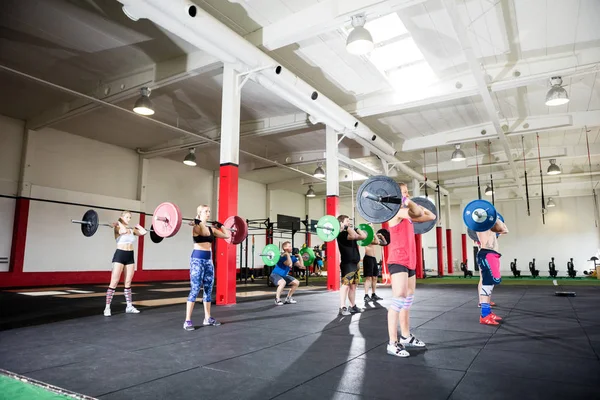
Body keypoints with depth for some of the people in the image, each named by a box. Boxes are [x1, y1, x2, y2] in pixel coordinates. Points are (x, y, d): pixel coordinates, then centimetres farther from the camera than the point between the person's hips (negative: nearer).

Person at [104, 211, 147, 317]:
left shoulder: (132, 230, 10)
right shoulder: (117, 228, -5)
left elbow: (144, 232, -4)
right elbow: (123, 231, -28)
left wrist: (138, 226, 12)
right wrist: (118, 223, -12)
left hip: (130, 257, 6)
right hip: (119, 256, -5)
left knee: (128, 283, 11)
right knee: (114, 283, -5)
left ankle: (129, 306, 17)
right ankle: (107, 307, 1)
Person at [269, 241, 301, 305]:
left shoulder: (292, 257, 1)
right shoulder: (282, 256, -25)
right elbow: (290, 264, -41)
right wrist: (287, 254, -38)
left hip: (283, 275, 9)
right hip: (275, 275, -9)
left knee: (296, 283, 5)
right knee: (283, 282, -38)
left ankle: (288, 298, 15)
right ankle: (277, 299, -19)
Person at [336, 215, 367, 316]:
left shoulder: (350, 233, 16)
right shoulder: (342, 234, -12)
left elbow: (364, 236, 15)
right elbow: (354, 236, -30)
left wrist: (357, 229, 22)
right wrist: (347, 228, -21)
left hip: (354, 263, 10)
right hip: (347, 264, -10)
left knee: (353, 285, 14)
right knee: (345, 285, -12)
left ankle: (353, 306, 22)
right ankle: (342, 308, -11)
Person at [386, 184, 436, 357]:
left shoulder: (406, 214, 16)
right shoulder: (395, 211, -11)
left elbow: (431, 216, 25)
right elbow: (417, 214, -30)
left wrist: (415, 204, 24)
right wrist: (408, 202, -17)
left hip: (410, 262, 10)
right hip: (398, 261, -10)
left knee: (408, 301, 16)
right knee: (399, 300, -14)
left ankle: (406, 337, 28)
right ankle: (392, 343, -10)